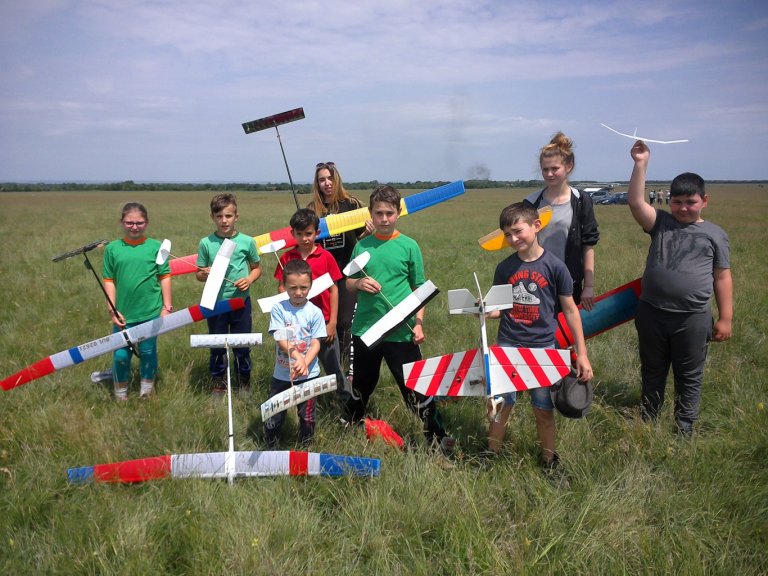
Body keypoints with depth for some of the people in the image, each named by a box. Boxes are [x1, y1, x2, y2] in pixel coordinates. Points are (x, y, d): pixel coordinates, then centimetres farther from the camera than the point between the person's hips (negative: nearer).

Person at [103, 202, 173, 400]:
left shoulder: (156, 247, -3)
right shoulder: (112, 248, -1)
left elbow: (165, 278, -1)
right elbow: (109, 280, 2)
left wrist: (167, 307, -2)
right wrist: (112, 310, -3)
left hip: (151, 312, -1)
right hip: (123, 314, 1)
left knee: (148, 352, 12)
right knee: (120, 355, 6)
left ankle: (146, 394, 31)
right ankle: (121, 395, 27)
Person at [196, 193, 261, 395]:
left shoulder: (247, 242, -5)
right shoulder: (206, 243, -3)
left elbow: (257, 268, 7)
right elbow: (199, 274, 4)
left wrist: (249, 279, -13)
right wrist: (205, 274, -19)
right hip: (215, 303, 1)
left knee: (242, 346, 11)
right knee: (217, 347, 13)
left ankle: (244, 384, 31)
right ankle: (218, 385, 30)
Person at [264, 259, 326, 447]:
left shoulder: (315, 312, -5)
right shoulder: (279, 309, -6)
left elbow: (315, 344, -7)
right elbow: (280, 340, -13)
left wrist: (304, 364, -23)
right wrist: (298, 356, -28)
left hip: (308, 375, 0)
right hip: (282, 374, 0)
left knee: (307, 417, 12)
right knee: (273, 416, 9)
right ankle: (271, 449, 29)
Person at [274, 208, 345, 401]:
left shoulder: (326, 257, -4)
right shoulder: (286, 258, 0)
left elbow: (333, 289, -2)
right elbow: (281, 287, 7)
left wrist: (332, 322, -4)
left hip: (323, 321, -1)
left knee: (333, 366, 8)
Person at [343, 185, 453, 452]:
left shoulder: (409, 246, -2)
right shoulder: (362, 246, 4)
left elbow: (420, 289, 1)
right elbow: (348, 285, 12)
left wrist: (419, 322, -8)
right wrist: (359, 283, -11)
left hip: (401, 331, -3)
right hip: (364, 328, 3)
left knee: (415, 385, -1)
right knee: (362, 383, 19)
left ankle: (436, 435, 13)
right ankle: (349, 425, 42)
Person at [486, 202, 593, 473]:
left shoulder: (554, 265, -7)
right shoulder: (505, 267, 1)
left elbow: (570, 310, -1)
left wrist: (581, 353, -2)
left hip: (542, 348, -2)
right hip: (507, 347, 2)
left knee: (544, 410, 9)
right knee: (499, 406, 6)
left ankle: (549, 463, 28)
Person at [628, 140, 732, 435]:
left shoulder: (715, 234, 2)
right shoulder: (661, 223, 2)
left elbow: (722, 278, 3)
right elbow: (636, 202, -14)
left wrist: (726, 318, 0)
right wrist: (641, 164, -21)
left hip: (693, 319, -1)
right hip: (651, 314, 1)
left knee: (689, 377, 10)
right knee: (652, 372, 17)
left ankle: (685, 428, 26)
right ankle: (647, 421, 33)